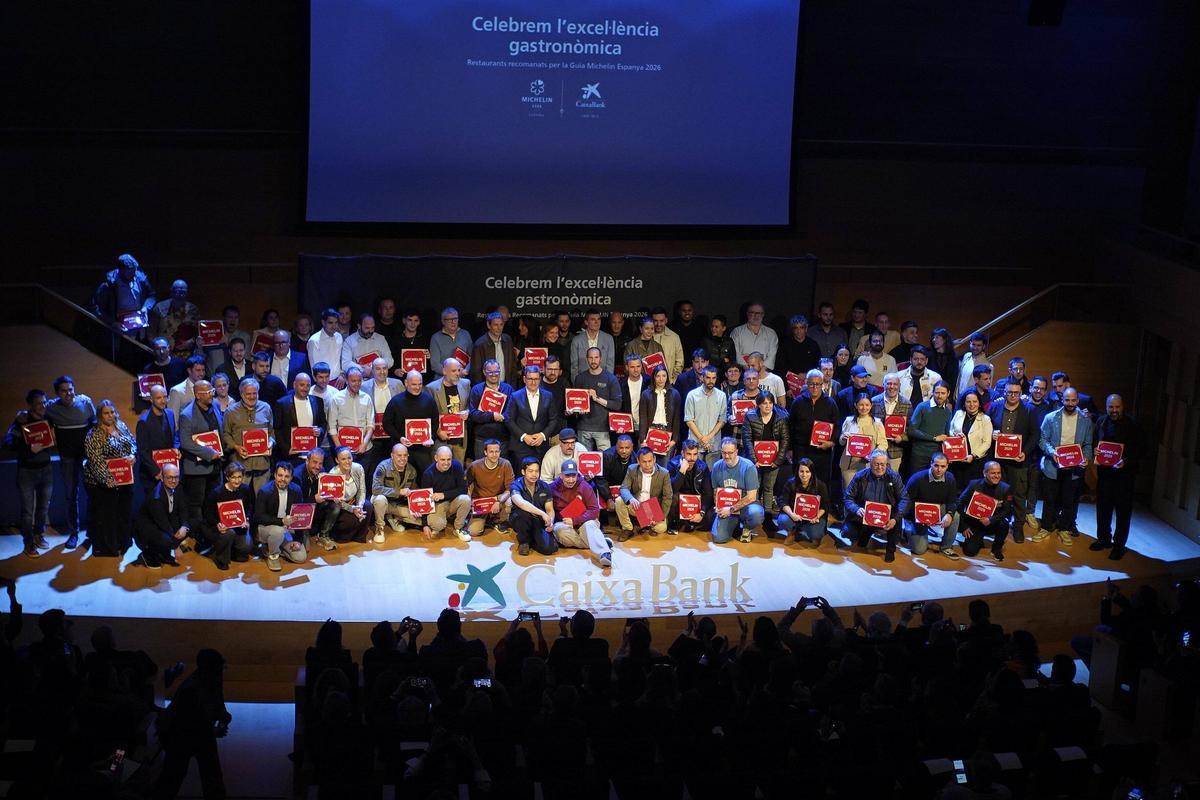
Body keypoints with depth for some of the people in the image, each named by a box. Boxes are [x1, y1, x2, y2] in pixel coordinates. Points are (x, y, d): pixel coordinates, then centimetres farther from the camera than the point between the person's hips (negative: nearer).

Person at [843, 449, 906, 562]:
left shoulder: (893, 477, -7)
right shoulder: (860, 476, -5)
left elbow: (903, 499, -13)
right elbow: (848, 498, -5)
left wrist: (895, 518, -30)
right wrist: (857, 509, -29)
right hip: (863, 517, 1)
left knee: (896, 518, -33)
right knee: (847, 532, -22)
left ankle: (891, 550, -5)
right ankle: (866, 533, 18)